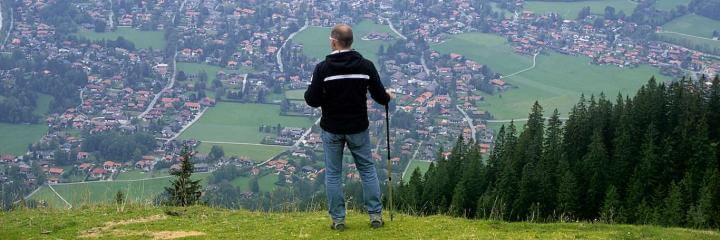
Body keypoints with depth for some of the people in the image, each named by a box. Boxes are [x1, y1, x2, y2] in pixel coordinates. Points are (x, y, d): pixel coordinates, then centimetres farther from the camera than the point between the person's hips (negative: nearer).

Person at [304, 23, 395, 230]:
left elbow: (312, 100, -12)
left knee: (333, 173, 9)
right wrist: (388, 96, 20)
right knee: (367, 169, 14)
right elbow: (380, 96, -4)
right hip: (358, 128, 1)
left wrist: (308, 94, 11)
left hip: (332, 129, -1)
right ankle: (375, 215, 13)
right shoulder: (365, 66, -8)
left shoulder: (323, 68, -14)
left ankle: (338, 219, 11)